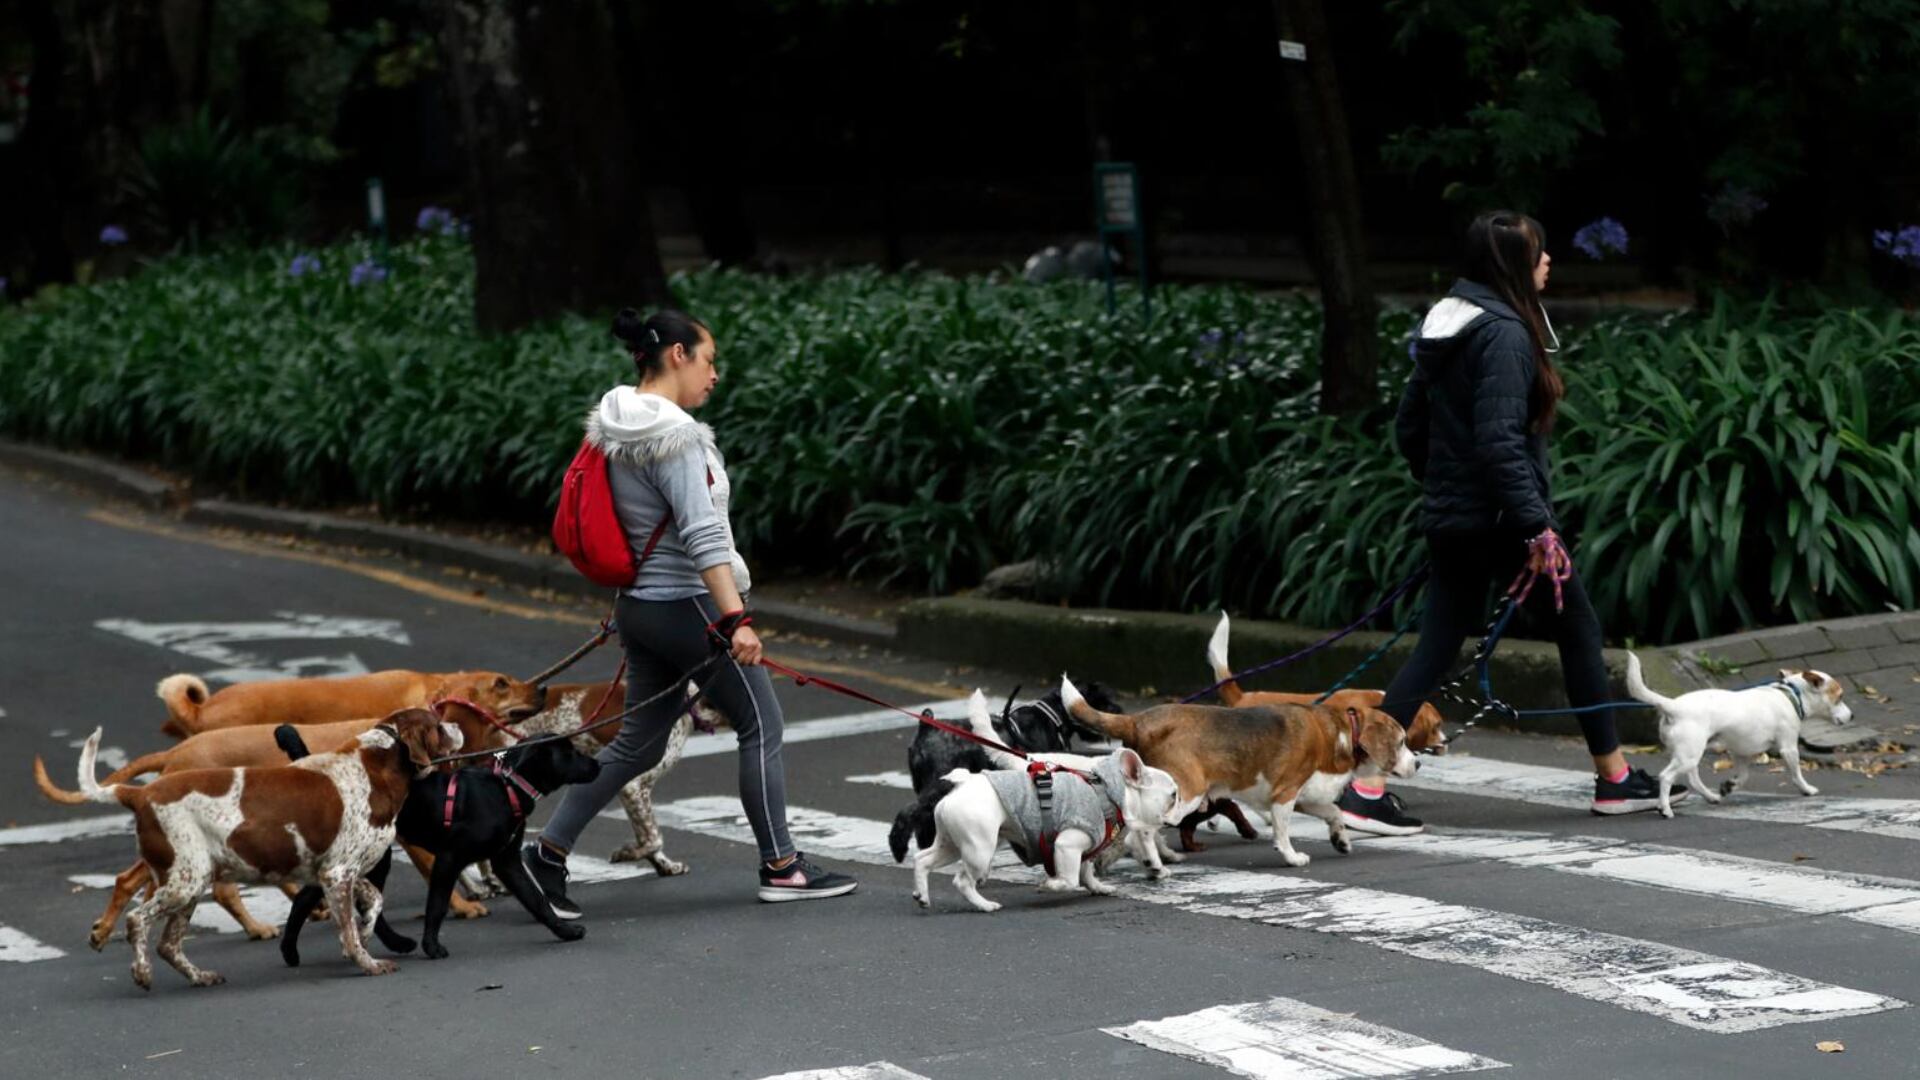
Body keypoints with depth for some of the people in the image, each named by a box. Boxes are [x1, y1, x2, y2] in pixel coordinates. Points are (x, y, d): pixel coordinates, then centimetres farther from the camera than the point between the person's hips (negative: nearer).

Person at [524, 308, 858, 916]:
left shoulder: (616, 427, 10)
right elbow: (702, 535, -25)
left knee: (640, 739, 14)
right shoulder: (673, 437, -19)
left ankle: (548, 851, 9)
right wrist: (735, 619, -28)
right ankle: (781, 868, 11)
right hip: (688, 605, -9)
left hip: (639, 606, 9)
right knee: (761, 725, 4)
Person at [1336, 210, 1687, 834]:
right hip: (1499, 519, -8)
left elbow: (1409, 429, 16)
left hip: (1450, 520, 8)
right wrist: (1536, 526, -24)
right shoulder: (1504, 334, -16)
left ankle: (1367, 788, -4)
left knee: (1437, 649, 6)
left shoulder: (1446, 327, 11)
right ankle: (1615, 781, 19)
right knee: (1578, 626, 9)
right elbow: (1499, 441, -24)